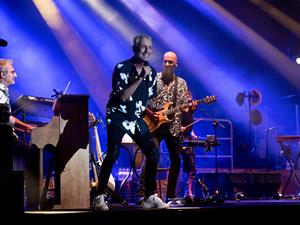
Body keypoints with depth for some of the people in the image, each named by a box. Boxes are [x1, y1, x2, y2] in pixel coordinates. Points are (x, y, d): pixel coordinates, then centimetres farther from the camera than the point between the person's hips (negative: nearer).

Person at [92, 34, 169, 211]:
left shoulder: (152, 72, 4)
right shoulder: (122, 68, -14)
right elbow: (122, 96, -23)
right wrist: (140, 78, -27)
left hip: (136, 119, 6)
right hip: (118, 117, -6)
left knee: (153, 153, -2)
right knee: (113, 154, -21)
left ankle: (151, 197, 8)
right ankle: (99, 198, -13)